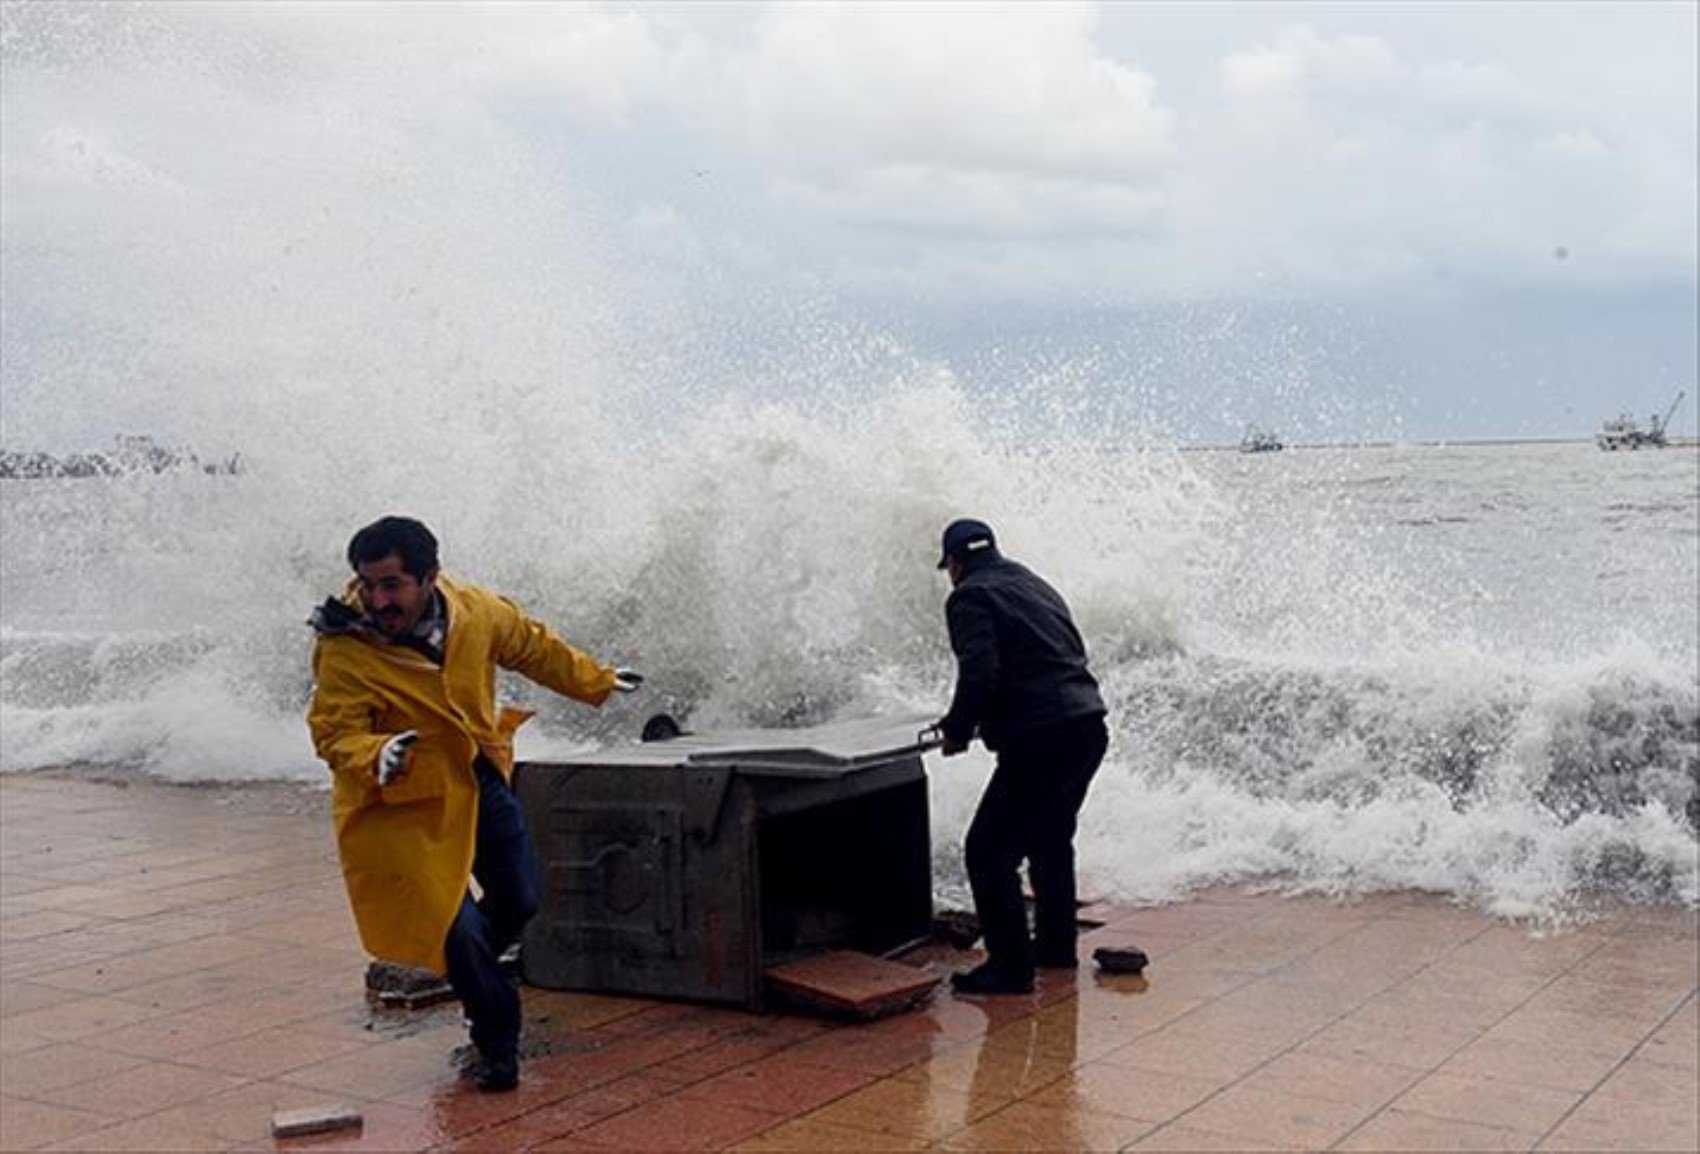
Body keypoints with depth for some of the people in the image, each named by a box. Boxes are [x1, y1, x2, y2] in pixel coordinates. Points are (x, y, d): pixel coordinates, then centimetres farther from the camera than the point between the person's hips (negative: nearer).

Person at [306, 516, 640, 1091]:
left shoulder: (477, 611, -11)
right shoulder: (343, 652, -25)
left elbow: (533, 647, 7)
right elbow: (334, 734, -26)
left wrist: (596, 681, 19)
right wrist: (376, 758, -48)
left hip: (483, 783, 5)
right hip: (409, 804, -5)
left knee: (521, 899, 16)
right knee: (457, 925, -7)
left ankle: (462, 966, 46)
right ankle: (497, 1043, 16)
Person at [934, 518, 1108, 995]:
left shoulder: (970, 598, -5)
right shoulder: (1035, 585, 21)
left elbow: (979, 674, -19)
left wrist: (957, 731, -3)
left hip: (1039, 741, -9)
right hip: (1089, 727, 9)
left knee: (989, 852, -1)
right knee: (1051, 839, 27)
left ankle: (1010, 965, 0)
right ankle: (1056, 944, 37)